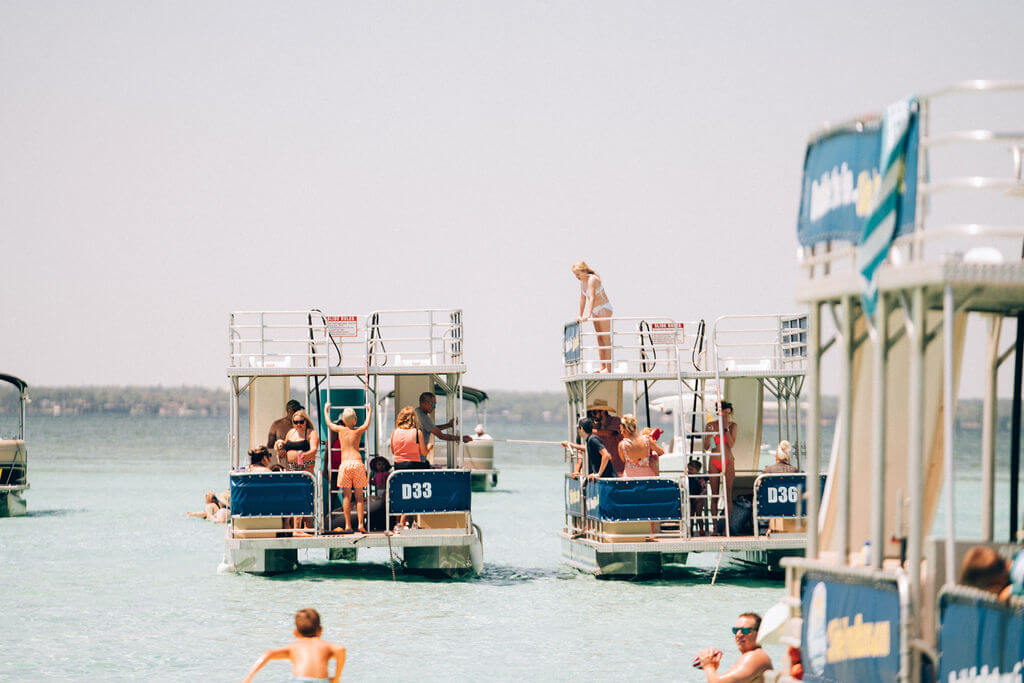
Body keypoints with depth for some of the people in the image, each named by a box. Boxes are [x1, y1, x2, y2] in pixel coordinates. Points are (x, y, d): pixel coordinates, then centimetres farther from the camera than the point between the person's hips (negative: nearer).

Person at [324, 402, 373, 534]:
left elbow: (329, 424, 27)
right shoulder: (358, 430, 8)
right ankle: (360, 524, -5)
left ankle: (348, 525, -4)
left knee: (347, 496, 0)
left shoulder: (340, 429, 7)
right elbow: (367, 424, 31)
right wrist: (369, 411, 47)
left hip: (345, 464, 0)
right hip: (358, 463, 0)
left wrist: (326, 411, 43)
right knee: (359, 496, 3)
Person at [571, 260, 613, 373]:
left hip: (604, 309, -9)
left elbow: (592, 298, -31)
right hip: (596, 311, 9)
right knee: (599, 339, 7)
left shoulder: (592, 279, -21)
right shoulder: (582, 281, 6)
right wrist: (580, 316, 12)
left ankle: (609, 367, -12)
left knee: (606, 338, -10)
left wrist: (588, 314, -40)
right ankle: (602, 367, 8)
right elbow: (582, 299, 12)